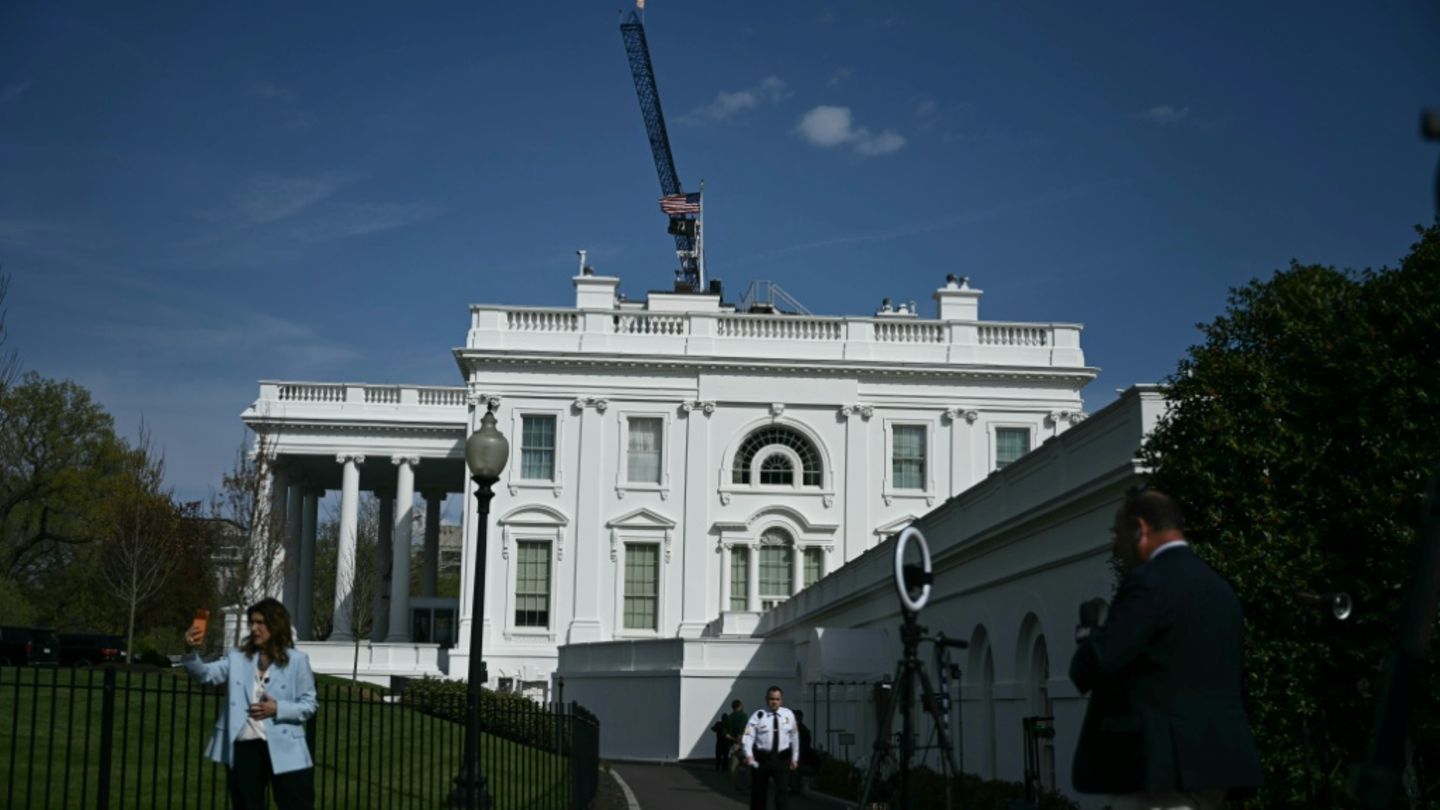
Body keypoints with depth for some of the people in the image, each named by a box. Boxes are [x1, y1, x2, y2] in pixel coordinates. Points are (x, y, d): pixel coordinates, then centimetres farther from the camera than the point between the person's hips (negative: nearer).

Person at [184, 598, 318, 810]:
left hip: (283, 749, -3)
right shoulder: (238, 658, 8)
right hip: (244, 747, 3)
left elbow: (308, 705, 1)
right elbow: (205, 674, -5)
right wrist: (192, 650, -23)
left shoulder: (296, 660, 0)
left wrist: (278, 709, -14)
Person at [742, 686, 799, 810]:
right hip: (761, 758, -1)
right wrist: (749, 755, -26)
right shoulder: (758, 716, -5)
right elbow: (748, 736, -12)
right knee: (758, 791, 9)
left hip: (782, 759, 1)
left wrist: (795, 758, 13)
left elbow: (794, 737, 11)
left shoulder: (788, 715, 4)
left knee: (783, 790, -7)